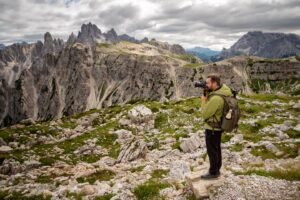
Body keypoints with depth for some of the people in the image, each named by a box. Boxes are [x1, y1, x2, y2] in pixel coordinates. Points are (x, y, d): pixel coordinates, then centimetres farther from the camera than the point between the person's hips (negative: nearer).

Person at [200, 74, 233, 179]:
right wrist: (207, 95, -4)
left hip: (212, 128, -9)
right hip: (218, 126, 9)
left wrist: (204, 100, -11)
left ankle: (213, 172, 20)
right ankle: (217, 169, 35)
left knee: (212, 151, 6)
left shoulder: (215, 98, -31)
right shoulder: (224, 89, -2)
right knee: (216, 149, 21)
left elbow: (205, 114, -23)